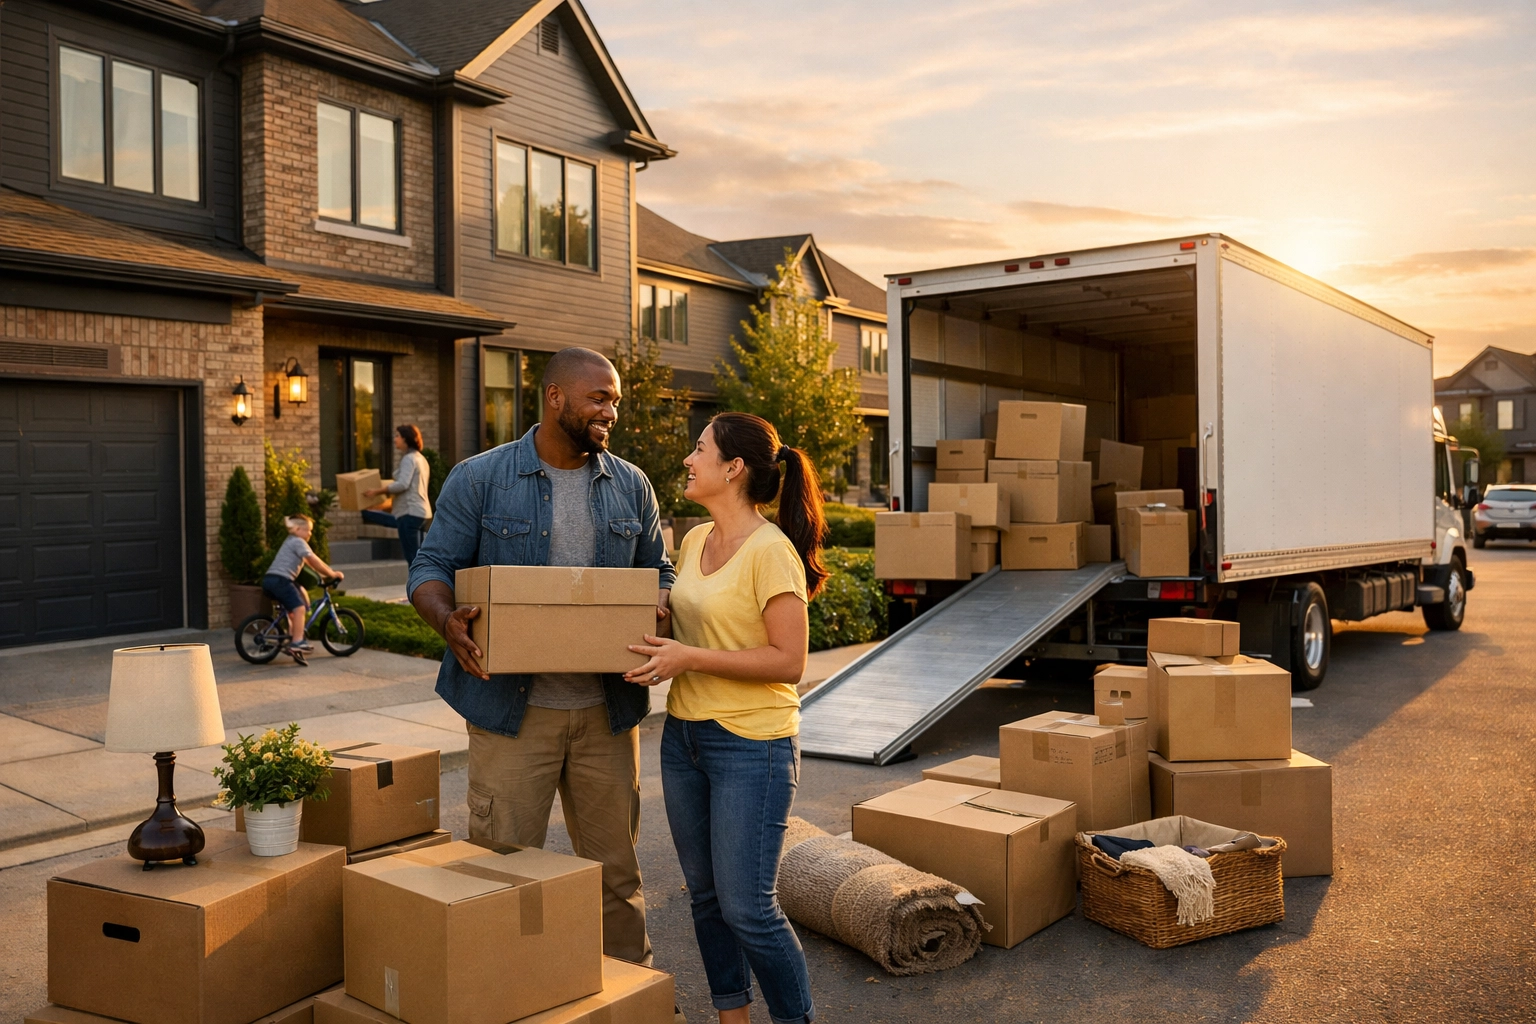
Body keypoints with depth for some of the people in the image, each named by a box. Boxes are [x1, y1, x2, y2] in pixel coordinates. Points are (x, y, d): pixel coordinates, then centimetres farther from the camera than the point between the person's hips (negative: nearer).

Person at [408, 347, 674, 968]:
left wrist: (659, 608, -8)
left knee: (615, 865, 14)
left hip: (606, 709, 3)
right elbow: (432, 568, -2)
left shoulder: (630, 486, 9)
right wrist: (447, 619, -23)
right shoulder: (479, 480, -1)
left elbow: (656, 570, 15)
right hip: (513, 707, -3)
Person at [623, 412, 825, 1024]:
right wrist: (659, 649, 3)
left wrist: (690, 658, -21)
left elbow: (788, 661, -20)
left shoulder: (771, 552, -17)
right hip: (684, 737, 8)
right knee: (705, 897, 16)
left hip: (751, 746, -8)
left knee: (747, 908, -2)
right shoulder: (695, 541, 8)